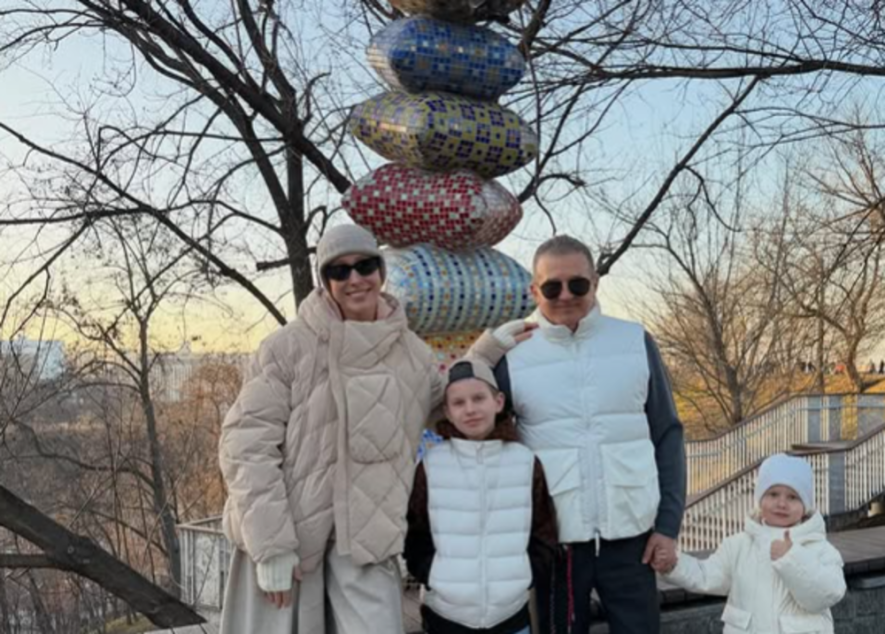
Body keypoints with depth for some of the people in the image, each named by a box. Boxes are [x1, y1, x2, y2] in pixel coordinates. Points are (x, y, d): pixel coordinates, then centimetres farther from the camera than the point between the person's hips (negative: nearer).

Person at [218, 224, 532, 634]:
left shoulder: (411, 353, 6)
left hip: (366, 537, 3)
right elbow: (247, 443, -10)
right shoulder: (289, 346, -8)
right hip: (285, 532, -2)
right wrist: (270, 544, -14)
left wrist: (488, 350, 16)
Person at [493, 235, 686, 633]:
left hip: (631, 534, 1)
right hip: (553, 539, 0)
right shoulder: (513, 357, -2)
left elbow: (667, 437, 4)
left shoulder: (636, 342, 0)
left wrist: (668, 524, 0)